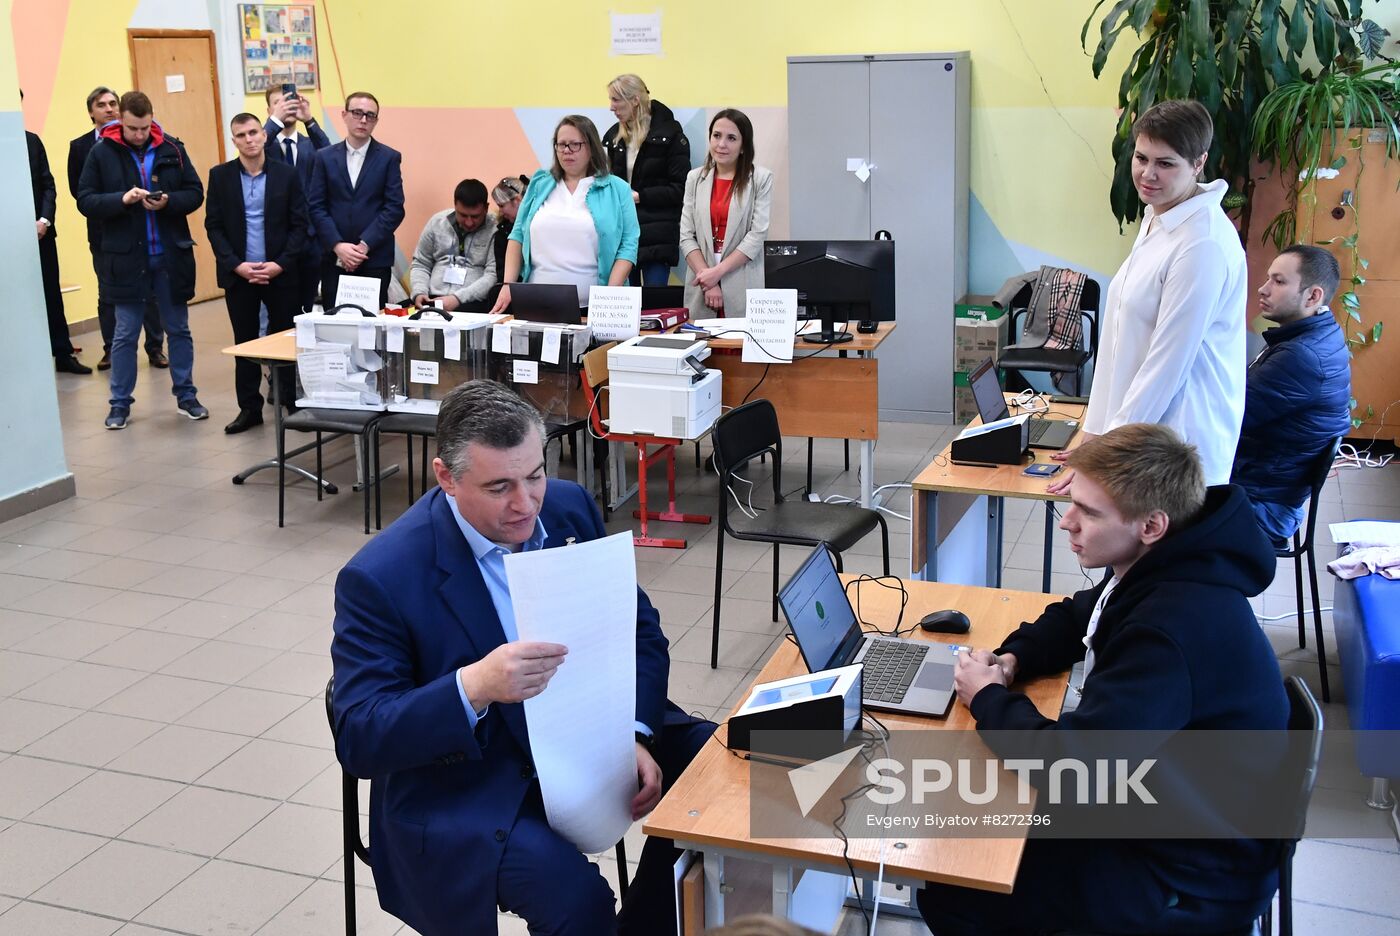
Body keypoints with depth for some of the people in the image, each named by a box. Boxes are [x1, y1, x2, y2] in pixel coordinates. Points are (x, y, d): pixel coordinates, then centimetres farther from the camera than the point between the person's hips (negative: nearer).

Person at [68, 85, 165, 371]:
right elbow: (76, 190, 2)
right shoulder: (80, 146, 4)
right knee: (108, 293, 9)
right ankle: (110, 350, 17)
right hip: (104, 231, 1)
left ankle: (155, 347, 13)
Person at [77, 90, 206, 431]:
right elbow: (85, 201, -4)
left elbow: (195, 193, 1)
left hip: (171, 256, 2)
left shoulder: (172, 149, -1)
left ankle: (185, 395, 26)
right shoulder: (102, 153, -4)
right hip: (125, 259, -1)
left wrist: (168, 202, -18)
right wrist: (122, 199, -20)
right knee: (125, 335, 7)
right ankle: (120, 403, 18)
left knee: (179, 329, 12)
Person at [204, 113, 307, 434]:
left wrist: (281, 264, -11)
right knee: (245, 342, 8)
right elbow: (213, 227, 2)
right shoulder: (220, 176, 3)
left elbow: (299, 225, -1)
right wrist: (236, 265, -10)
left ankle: (292, 403, 14)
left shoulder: (287, 174, 0)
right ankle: (249, 408, 15)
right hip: (238, 274, 1)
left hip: (279, 273, -1)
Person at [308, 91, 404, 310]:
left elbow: (395, 208, -3)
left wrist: (364, 245, -12)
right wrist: (338, 246, -11)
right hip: (334, 259, 2)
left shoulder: (389, 158, 4)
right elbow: (316, 206, 3)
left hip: (375, 259, -2)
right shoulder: (325, 157, 9)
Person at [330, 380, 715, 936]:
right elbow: (358, 740, -20)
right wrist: (474, 686, -38)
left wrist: (634, 735, -15)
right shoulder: (381, 577, -19)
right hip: (463, 786, -6)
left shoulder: (569, 508, -4)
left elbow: (639, 629, 4)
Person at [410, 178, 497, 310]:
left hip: (473, 305, -3)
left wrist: (458, 298, -18)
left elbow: (493, 276, -9)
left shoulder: (495, 230, -2)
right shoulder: (437, 222, 12)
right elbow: (420, 264, 18)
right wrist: (419, 292, -2)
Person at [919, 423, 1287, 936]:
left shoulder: (1174, 628, -34)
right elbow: (1073, 619, 17)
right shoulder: (1161, 568, -3)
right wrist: (1011, 658, -3)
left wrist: (987, 697, -15)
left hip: (1192, 876, -9)